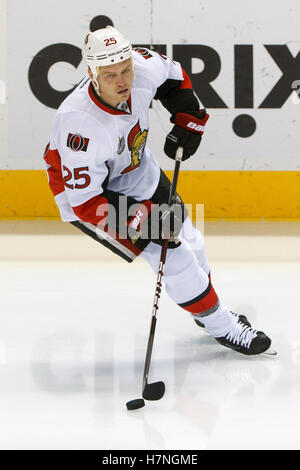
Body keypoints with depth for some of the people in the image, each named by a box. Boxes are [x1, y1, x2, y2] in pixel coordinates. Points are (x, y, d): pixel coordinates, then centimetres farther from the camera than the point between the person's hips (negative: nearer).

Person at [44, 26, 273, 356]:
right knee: (170, 256, -9)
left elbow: (173, 75, 3)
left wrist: (188, 123, -3)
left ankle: (206, 309, 41)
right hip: (85, 191, -7)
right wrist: (141, 222, -34)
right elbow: (85, 202, -32)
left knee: (185, 237, 16)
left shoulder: (144, 68, -24)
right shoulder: (81, 124, -41)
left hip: (136, 168, 7)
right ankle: (221, 326, 10)